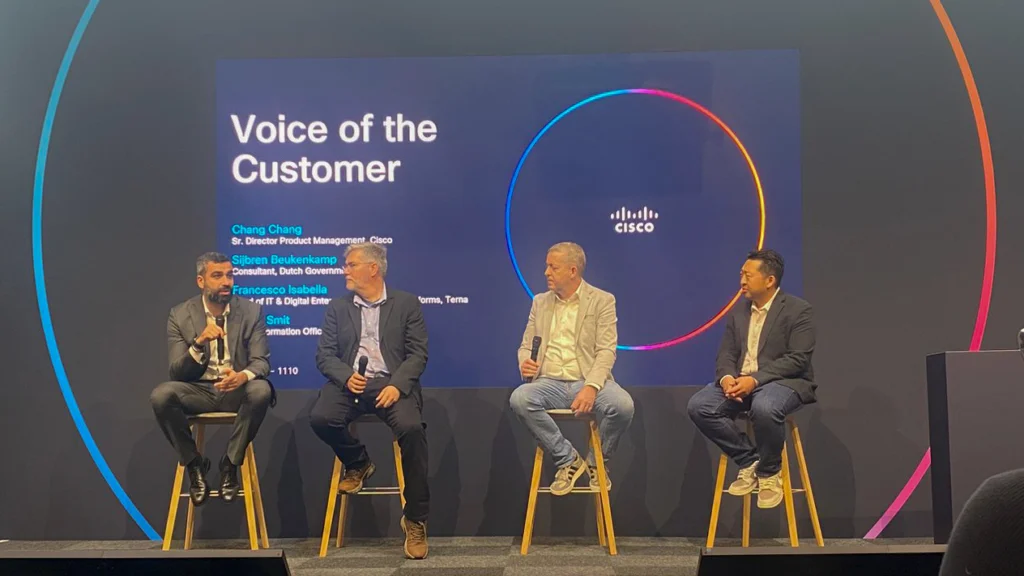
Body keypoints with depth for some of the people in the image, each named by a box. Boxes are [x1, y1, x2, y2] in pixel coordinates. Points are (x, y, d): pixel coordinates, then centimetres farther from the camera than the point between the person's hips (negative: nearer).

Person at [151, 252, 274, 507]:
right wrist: (199, 343, -27)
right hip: (198, 390, 0)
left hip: (237, 389, 0)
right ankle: (194, 463, -6)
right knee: (161, 396, -30)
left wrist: (243, 375, -32)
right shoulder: (180, 315, -2)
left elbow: (261, 361, -7)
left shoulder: (252, 311, -2)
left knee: (261, 390, -34)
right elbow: (177, 372, -7)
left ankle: (230, 463, -12)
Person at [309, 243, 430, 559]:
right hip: (349, 383, 3)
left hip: (391, 383, -2)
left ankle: (415, 520, -18)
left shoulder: (407, 303, 8)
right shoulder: (338, 307, 16)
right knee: (320, 418, -29)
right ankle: (358, 463, 5)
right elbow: (324, 355, 8)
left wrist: (397, 385, -17)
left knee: (412, 428, -32)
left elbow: (418, 353, 1)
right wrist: (346, 377, -13)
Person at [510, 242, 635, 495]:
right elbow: (526, 345, 17)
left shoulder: (602, 301, 4)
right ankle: (567, 459, -11)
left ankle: (597, 461, -1)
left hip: (588, 382, -2)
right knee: (519, 399, -30)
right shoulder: (541, 302, 16)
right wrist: (525, 364, -9)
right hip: (550, 383, 3)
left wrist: (591, 387, -22)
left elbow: (606, 351, -5)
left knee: (622, 405, -33)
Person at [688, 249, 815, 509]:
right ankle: (749, 461, -3)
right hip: (740, 381, 6)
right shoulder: (738, 312, 14)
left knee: (764, 408, -39)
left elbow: (797, 359, -15)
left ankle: (768, 472, -11)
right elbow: (726, 353, 9)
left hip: (784, 381, -6)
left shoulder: (799, 310, -5)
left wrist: (755, 379, -25)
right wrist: (726, 377, -16)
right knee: (699, 406, -19)